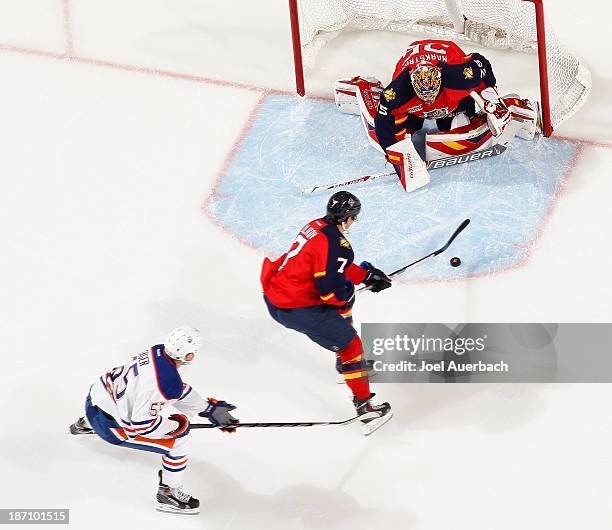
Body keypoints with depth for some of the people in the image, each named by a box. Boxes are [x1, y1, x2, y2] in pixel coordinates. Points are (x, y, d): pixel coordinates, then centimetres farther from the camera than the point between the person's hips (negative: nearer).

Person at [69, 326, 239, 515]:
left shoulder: (159, 351, -7)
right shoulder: (167, 382, -32)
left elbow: (177, 390, 10)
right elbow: (141, 423, -27)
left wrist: (210, 408, 10)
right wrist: (176, 426, -14)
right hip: (107, 424, -9)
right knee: (179, 438, -10)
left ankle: (84, 424, 71)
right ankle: (168, 493, 7)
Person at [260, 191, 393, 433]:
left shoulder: (317, 226, 6)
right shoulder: (335, 243, -22)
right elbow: (332, 290, -25)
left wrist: (366, 275, 20)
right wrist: (347, 293, -4)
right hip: (297, 310, -10)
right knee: (350, 345, 1)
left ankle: (345, 360, 43)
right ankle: (363, 403, 7)